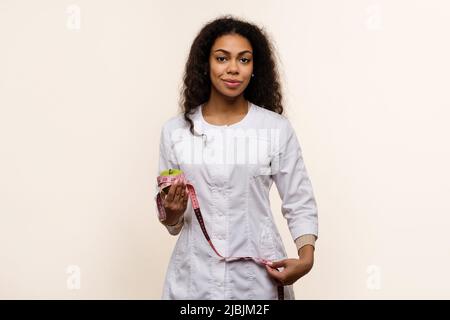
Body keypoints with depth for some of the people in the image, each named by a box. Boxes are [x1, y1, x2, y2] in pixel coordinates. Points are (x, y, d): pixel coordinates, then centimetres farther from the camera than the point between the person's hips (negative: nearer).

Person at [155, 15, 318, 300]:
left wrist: (306, 257, -14)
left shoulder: (278, 129, -4)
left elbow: (300, 204, 1)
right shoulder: (175, 130, 1)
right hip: (194, 276, 1)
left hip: (258, 276, -1)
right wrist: (172, 214, -13)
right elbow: (172, 223, 8)